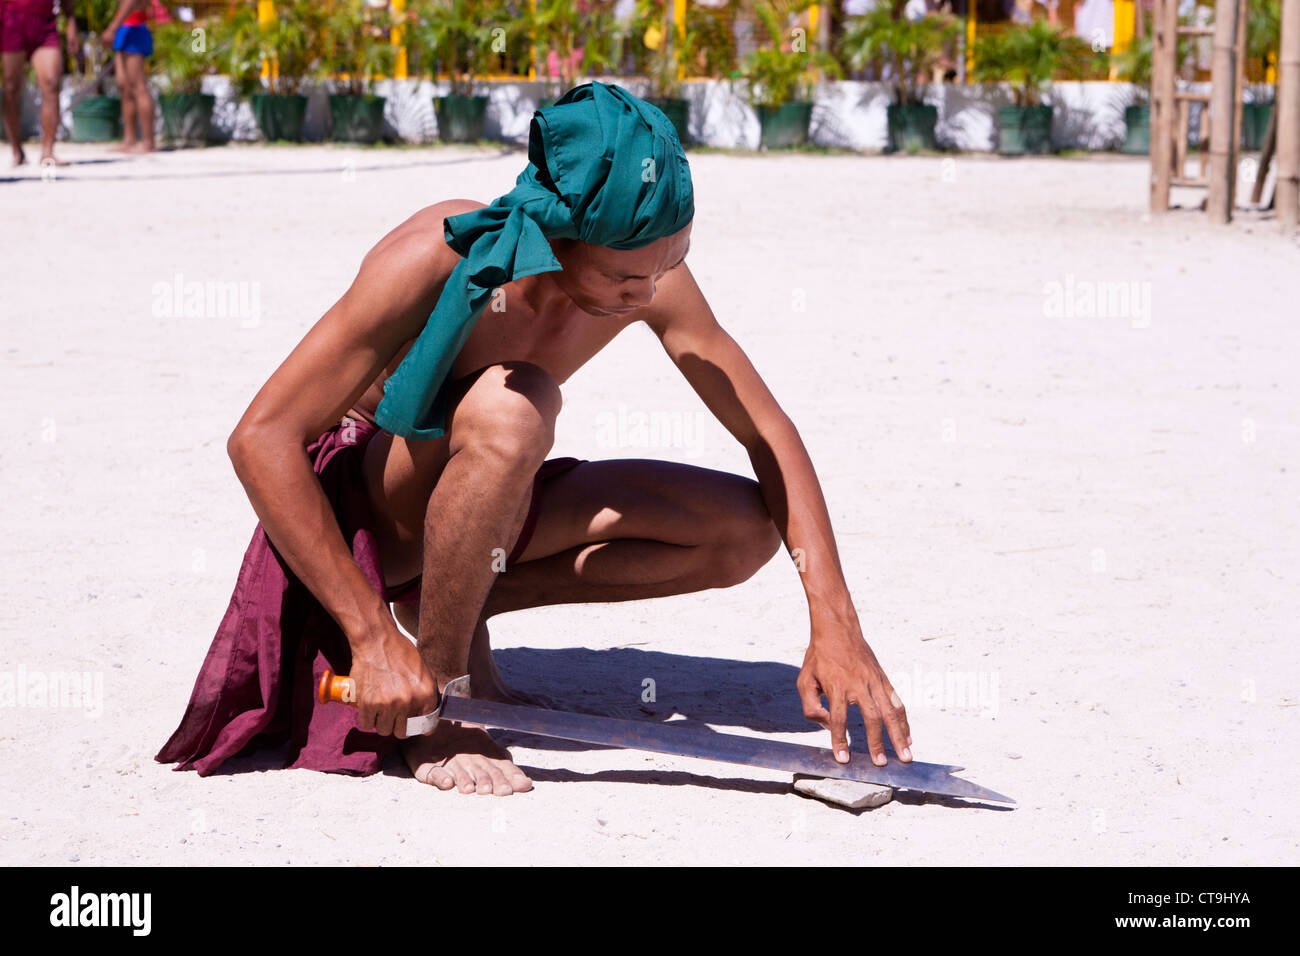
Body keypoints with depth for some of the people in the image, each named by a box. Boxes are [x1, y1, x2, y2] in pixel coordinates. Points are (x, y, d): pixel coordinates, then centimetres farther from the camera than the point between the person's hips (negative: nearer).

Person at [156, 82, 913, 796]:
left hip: (474, 514, 6)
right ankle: (435, 715, -23)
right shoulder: (433, 261, -30)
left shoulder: (647, 274, -15)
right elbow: (262, 438, -31)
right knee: (512, 405, -37)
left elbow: (769, 434, -8)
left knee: (745, 529, -10)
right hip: (362, 502, -6)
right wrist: (371, 635, -36)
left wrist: (835, 628, -20)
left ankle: (456, 607, -2)